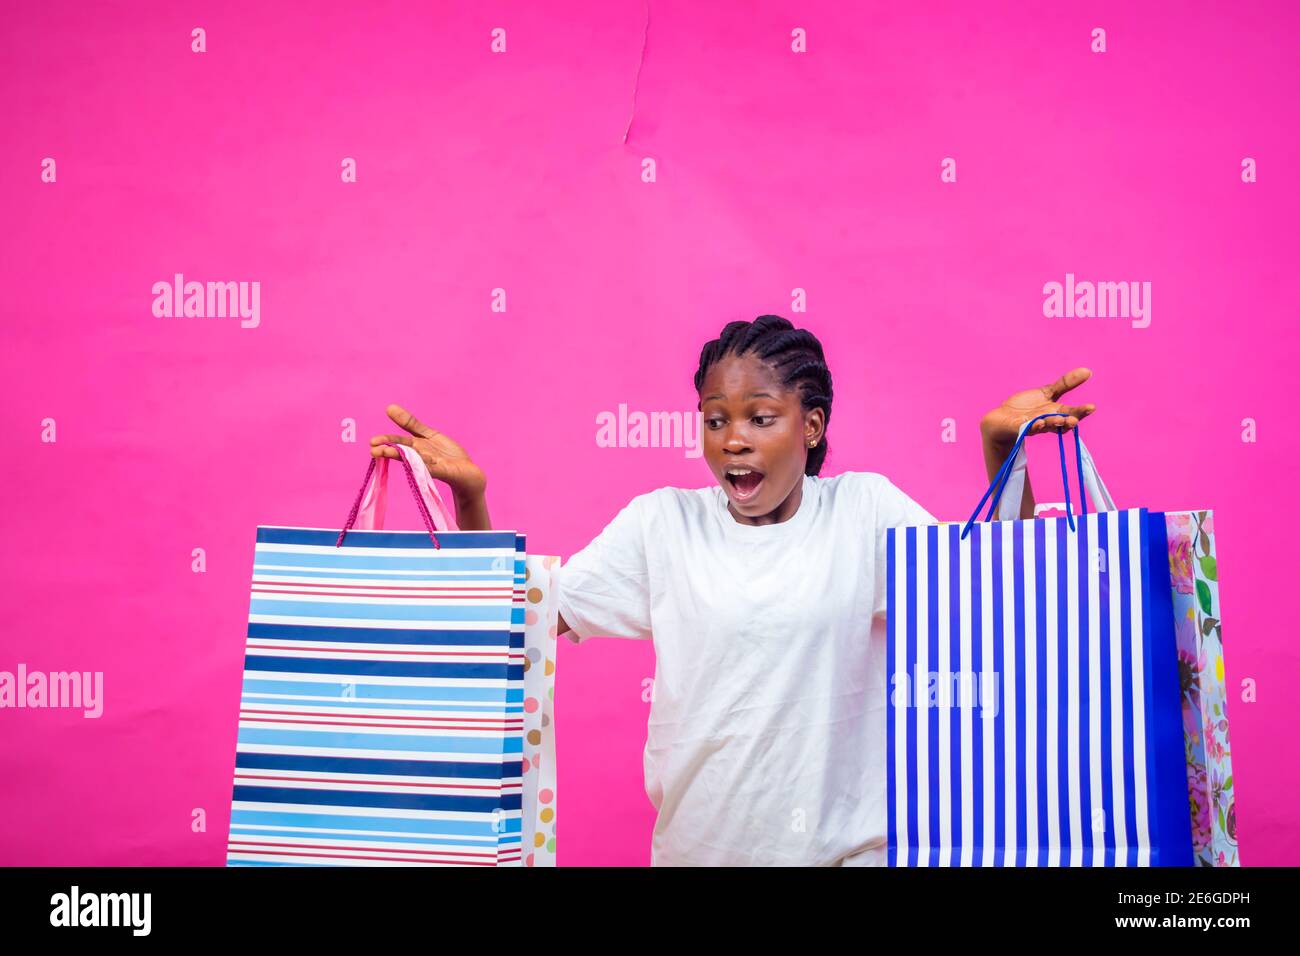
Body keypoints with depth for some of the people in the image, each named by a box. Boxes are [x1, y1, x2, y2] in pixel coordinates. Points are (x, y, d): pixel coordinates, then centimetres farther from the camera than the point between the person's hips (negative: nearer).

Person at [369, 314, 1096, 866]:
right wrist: (470, 498, -14)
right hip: (699, 845, 1)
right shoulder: (660, 523, 0)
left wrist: (1001, 448, -18)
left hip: (846, 844, 0)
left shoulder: (864, 508, -1)